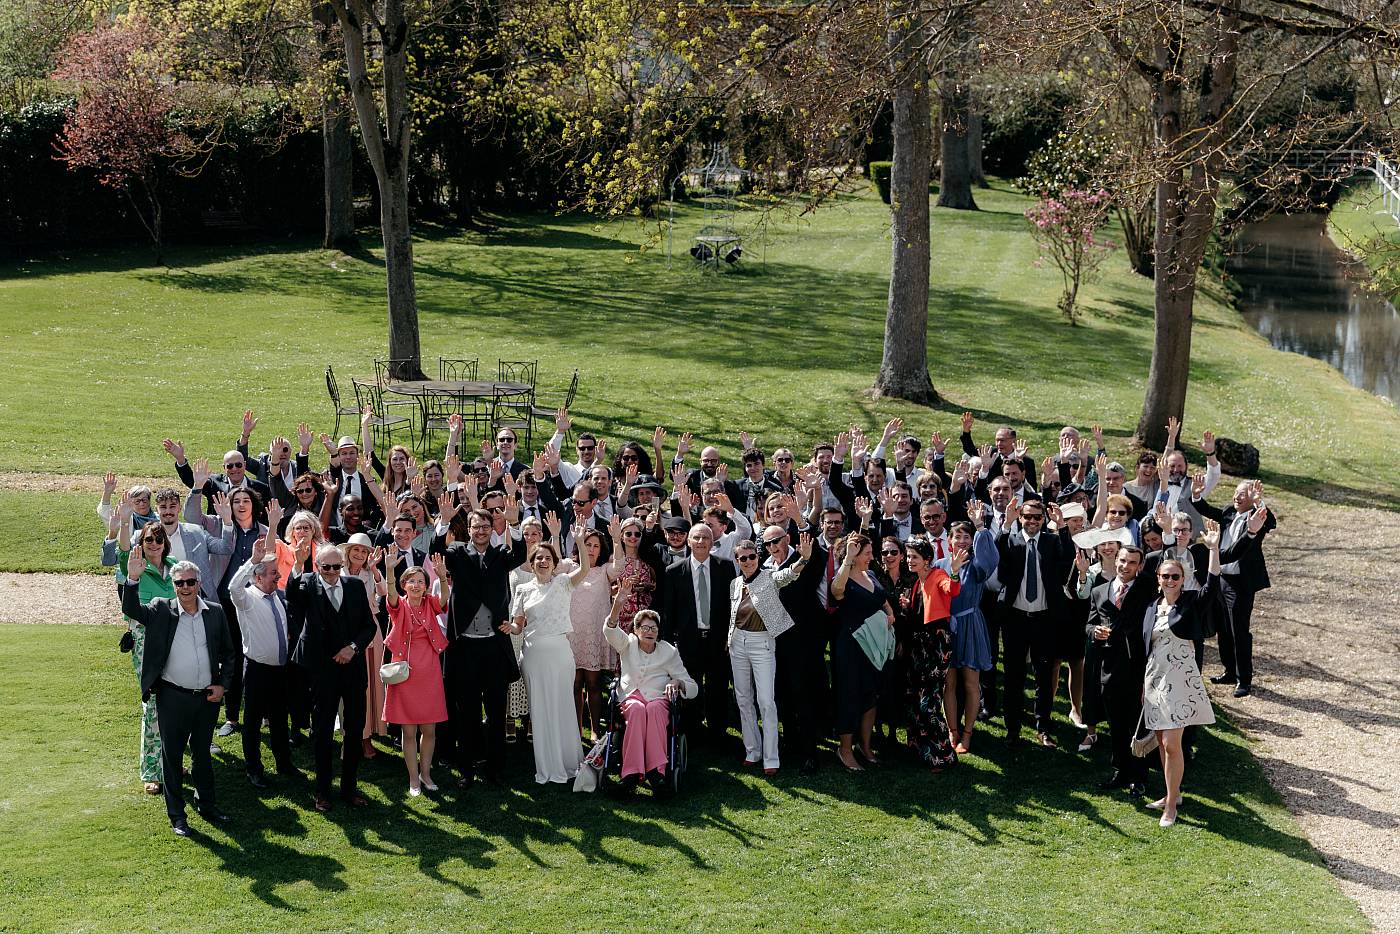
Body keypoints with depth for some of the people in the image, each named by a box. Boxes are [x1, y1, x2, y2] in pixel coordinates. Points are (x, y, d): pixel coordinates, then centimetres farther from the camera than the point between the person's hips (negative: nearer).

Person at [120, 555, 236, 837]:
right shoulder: (162, 610, -5)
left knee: (202, 753, 18)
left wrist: (223, 685, 0)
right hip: (172, 698, -2)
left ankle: (206, 804, 33)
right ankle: (176, 815, 18)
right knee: (172, 755, 7)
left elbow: (228, 652, 9)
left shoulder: (215, 612, 2)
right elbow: (131, 610, -20)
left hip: (208, 697, 2)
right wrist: (132, 580, -35)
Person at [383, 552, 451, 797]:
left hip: (429, 672, 2)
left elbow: (445, 596, -18)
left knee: (429, 729, 7)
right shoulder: (399, 605, -2)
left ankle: (425, 773, 24)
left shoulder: (430, 604, 3)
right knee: (409, 730, 3)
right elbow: (390, 593, -24)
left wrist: (442, 575, -39)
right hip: (404, 671, -2)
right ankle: (414, 779, 12)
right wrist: (389, 570, -44)